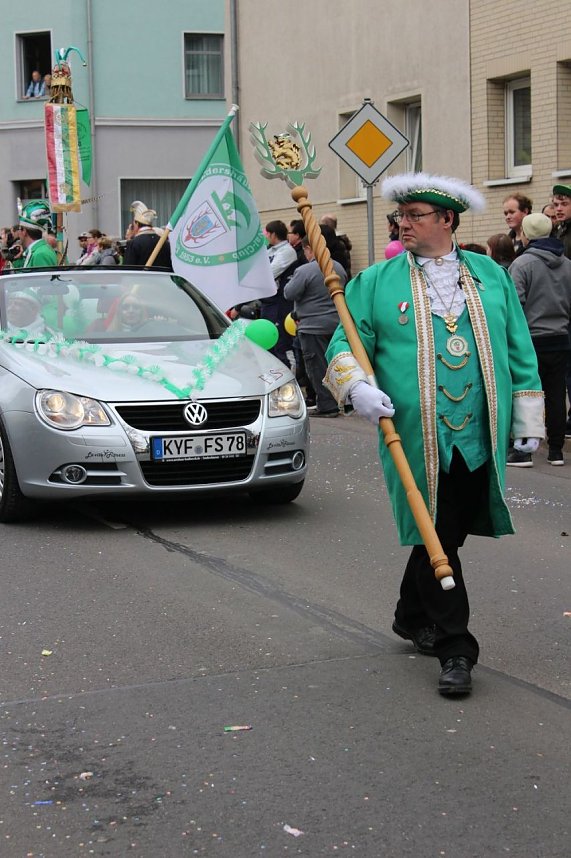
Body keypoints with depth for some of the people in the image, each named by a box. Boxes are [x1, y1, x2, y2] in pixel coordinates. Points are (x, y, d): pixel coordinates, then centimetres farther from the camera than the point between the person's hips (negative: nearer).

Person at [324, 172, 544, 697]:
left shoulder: (491, 276, 11)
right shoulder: (375, 282, 4)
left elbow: (520, 351, 14)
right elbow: (345, 344, 2)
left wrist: (527, 418, 11)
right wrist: (357, 387, -18)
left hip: (480, 437, 3)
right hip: (416, 440, -3)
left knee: (446, 535, 13)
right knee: (435, 538, -4)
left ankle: (413, 617, 35)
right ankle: (455, 648, 1)